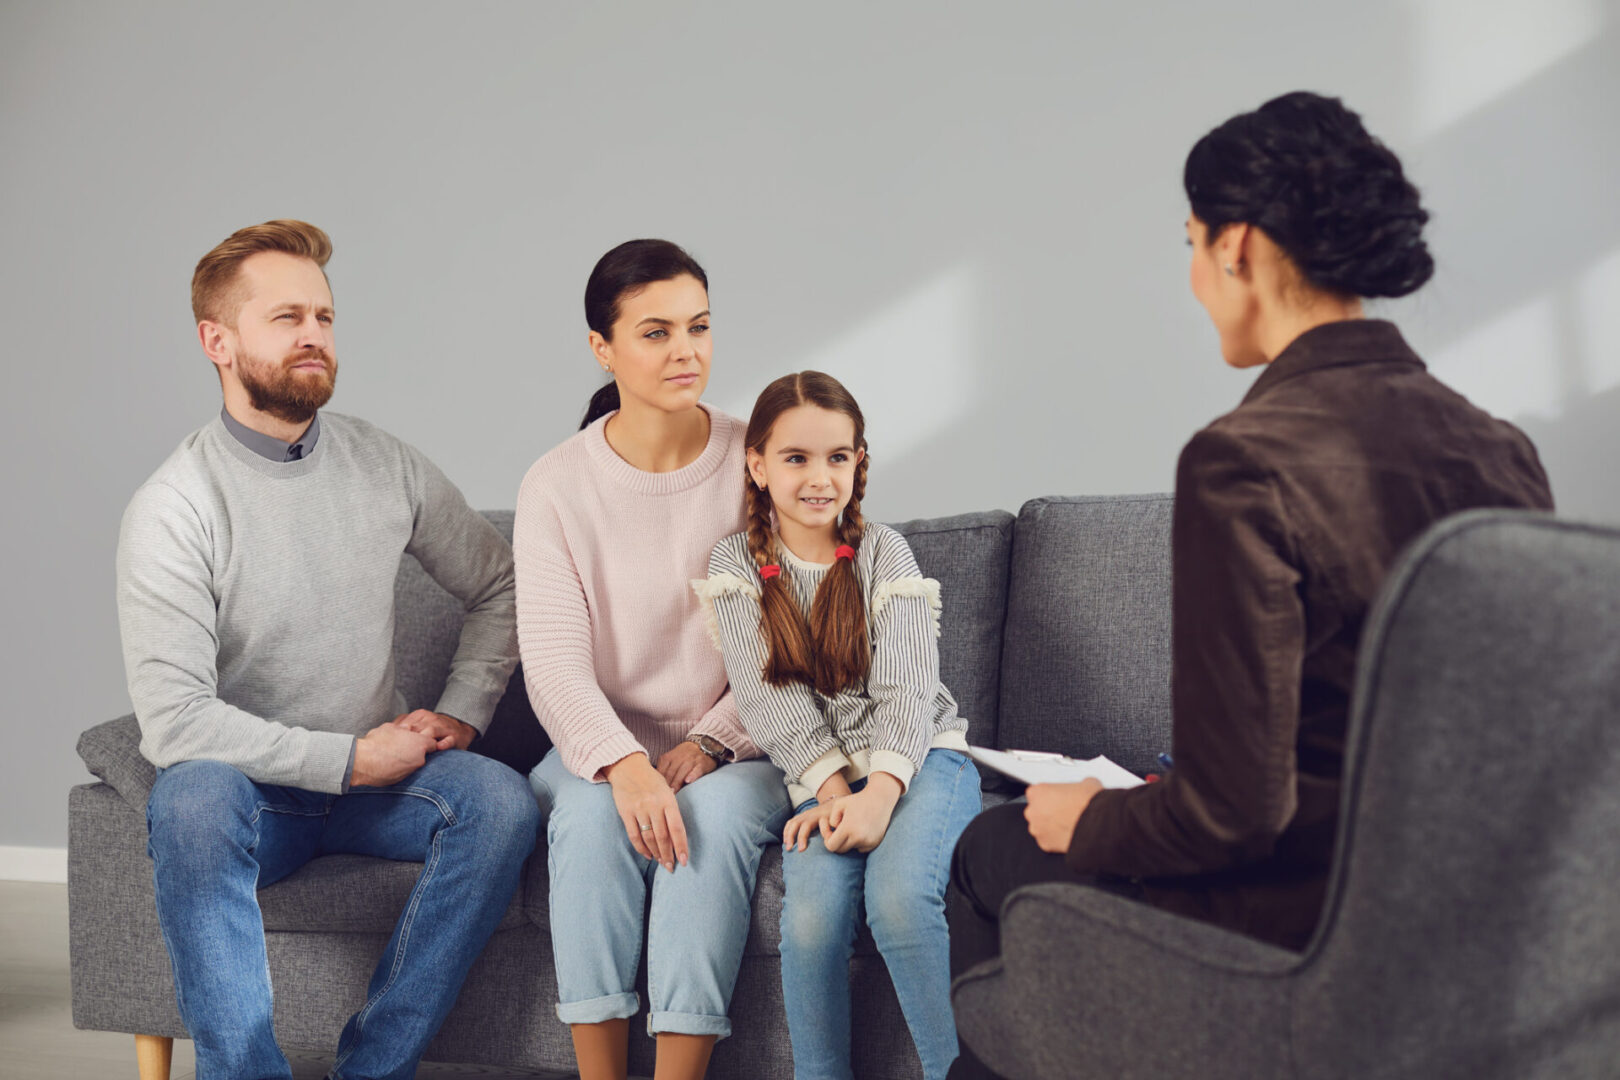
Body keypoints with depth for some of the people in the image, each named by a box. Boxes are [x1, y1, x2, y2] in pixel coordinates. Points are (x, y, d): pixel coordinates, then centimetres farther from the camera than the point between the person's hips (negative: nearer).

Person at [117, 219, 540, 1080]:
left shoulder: (386, 466, 2)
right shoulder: (174, 507, -12)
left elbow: (496, 587, 16)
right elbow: (174, 720, -20)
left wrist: (460, 712, 0)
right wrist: (347, 758, -18)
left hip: (377, 771, 4)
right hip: (246, 791, -3)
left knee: (500, 800, -25)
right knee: (193, 798, -37)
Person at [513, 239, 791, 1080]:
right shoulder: (557, 487, -2)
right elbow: (553, 662, -10)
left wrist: (709, 743, -17)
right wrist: (624, 766, -28)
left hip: (737, 752, 0)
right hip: (598, 751, 1)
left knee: (715, 808, -32)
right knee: (592, 812, -31)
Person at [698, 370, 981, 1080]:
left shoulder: (883, 553, 5)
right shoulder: (738, 564, 6)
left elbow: (904, 688, -5)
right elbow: (768, 696, -4)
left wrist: (880, 790, -23)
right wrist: (832, 788, -18)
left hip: (917, 758, -1)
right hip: (819, 774, 1)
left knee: (898, 896, -30)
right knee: (813, 913, -27)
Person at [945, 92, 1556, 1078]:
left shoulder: (1246, 463, -24)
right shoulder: (1504, 451, -2)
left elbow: (1232, 810, -24)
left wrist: (1089, 821, -2)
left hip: (1297, 921, -7)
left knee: (989, 855, 20)